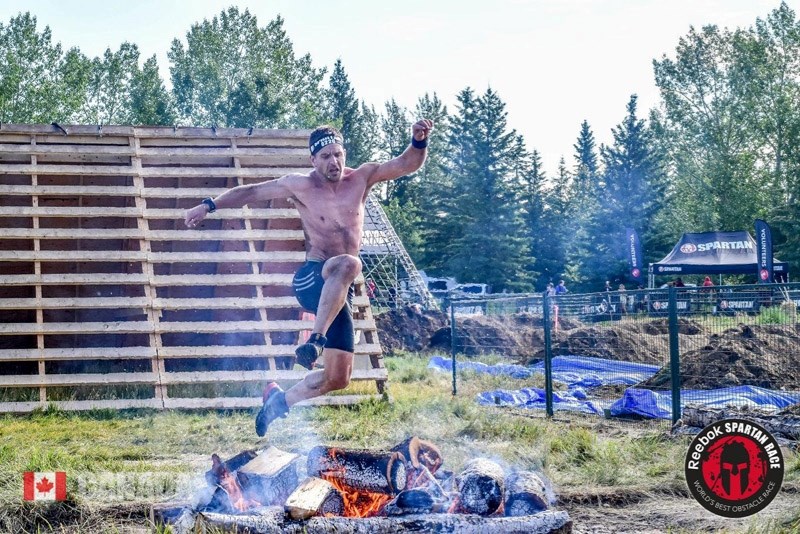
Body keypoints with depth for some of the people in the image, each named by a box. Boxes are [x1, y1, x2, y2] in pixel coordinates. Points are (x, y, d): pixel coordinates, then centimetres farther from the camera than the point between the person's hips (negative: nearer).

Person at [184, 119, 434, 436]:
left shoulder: (361, 179, 4)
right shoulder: (301, 186, -1)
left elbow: (407, 164, -2)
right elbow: (251, 192, 5)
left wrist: (419, 142, -22)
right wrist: (210, 205, -3)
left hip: (339, 292, 4)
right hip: (311, 281, -4)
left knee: (337, 378, 4)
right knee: (349, 264, -41)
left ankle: (280, 400, 26)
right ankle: (315, 339, -38)